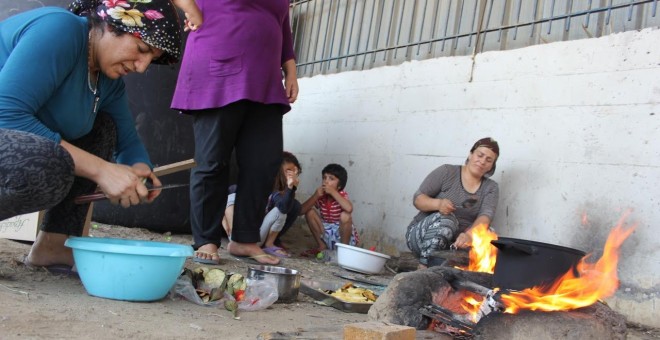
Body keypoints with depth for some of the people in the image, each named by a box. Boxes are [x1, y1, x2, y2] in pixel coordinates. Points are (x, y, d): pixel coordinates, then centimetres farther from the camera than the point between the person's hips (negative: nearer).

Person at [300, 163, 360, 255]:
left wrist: (333, 192, -34)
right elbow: (301, 210, -15)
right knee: (310, 212, -10)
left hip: (343, 235, -4)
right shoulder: (320, 196, -6)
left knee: (345, 215, -31)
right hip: (326, 235, 4)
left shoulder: (342, 195, -17)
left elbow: (349, 209, -42)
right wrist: (315, 196, -26)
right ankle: (322, 246, 1)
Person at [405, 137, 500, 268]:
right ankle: (423, 269, -32)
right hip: (421, 236, -3)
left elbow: (485, 217, -12)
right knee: (445, 218, -33)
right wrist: (438, 203, -28)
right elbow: (417, 199, -5)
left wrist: (469, 235, -35)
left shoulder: (491, 188, 7)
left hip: (457, 242, 3)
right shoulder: (447, 172, 0)